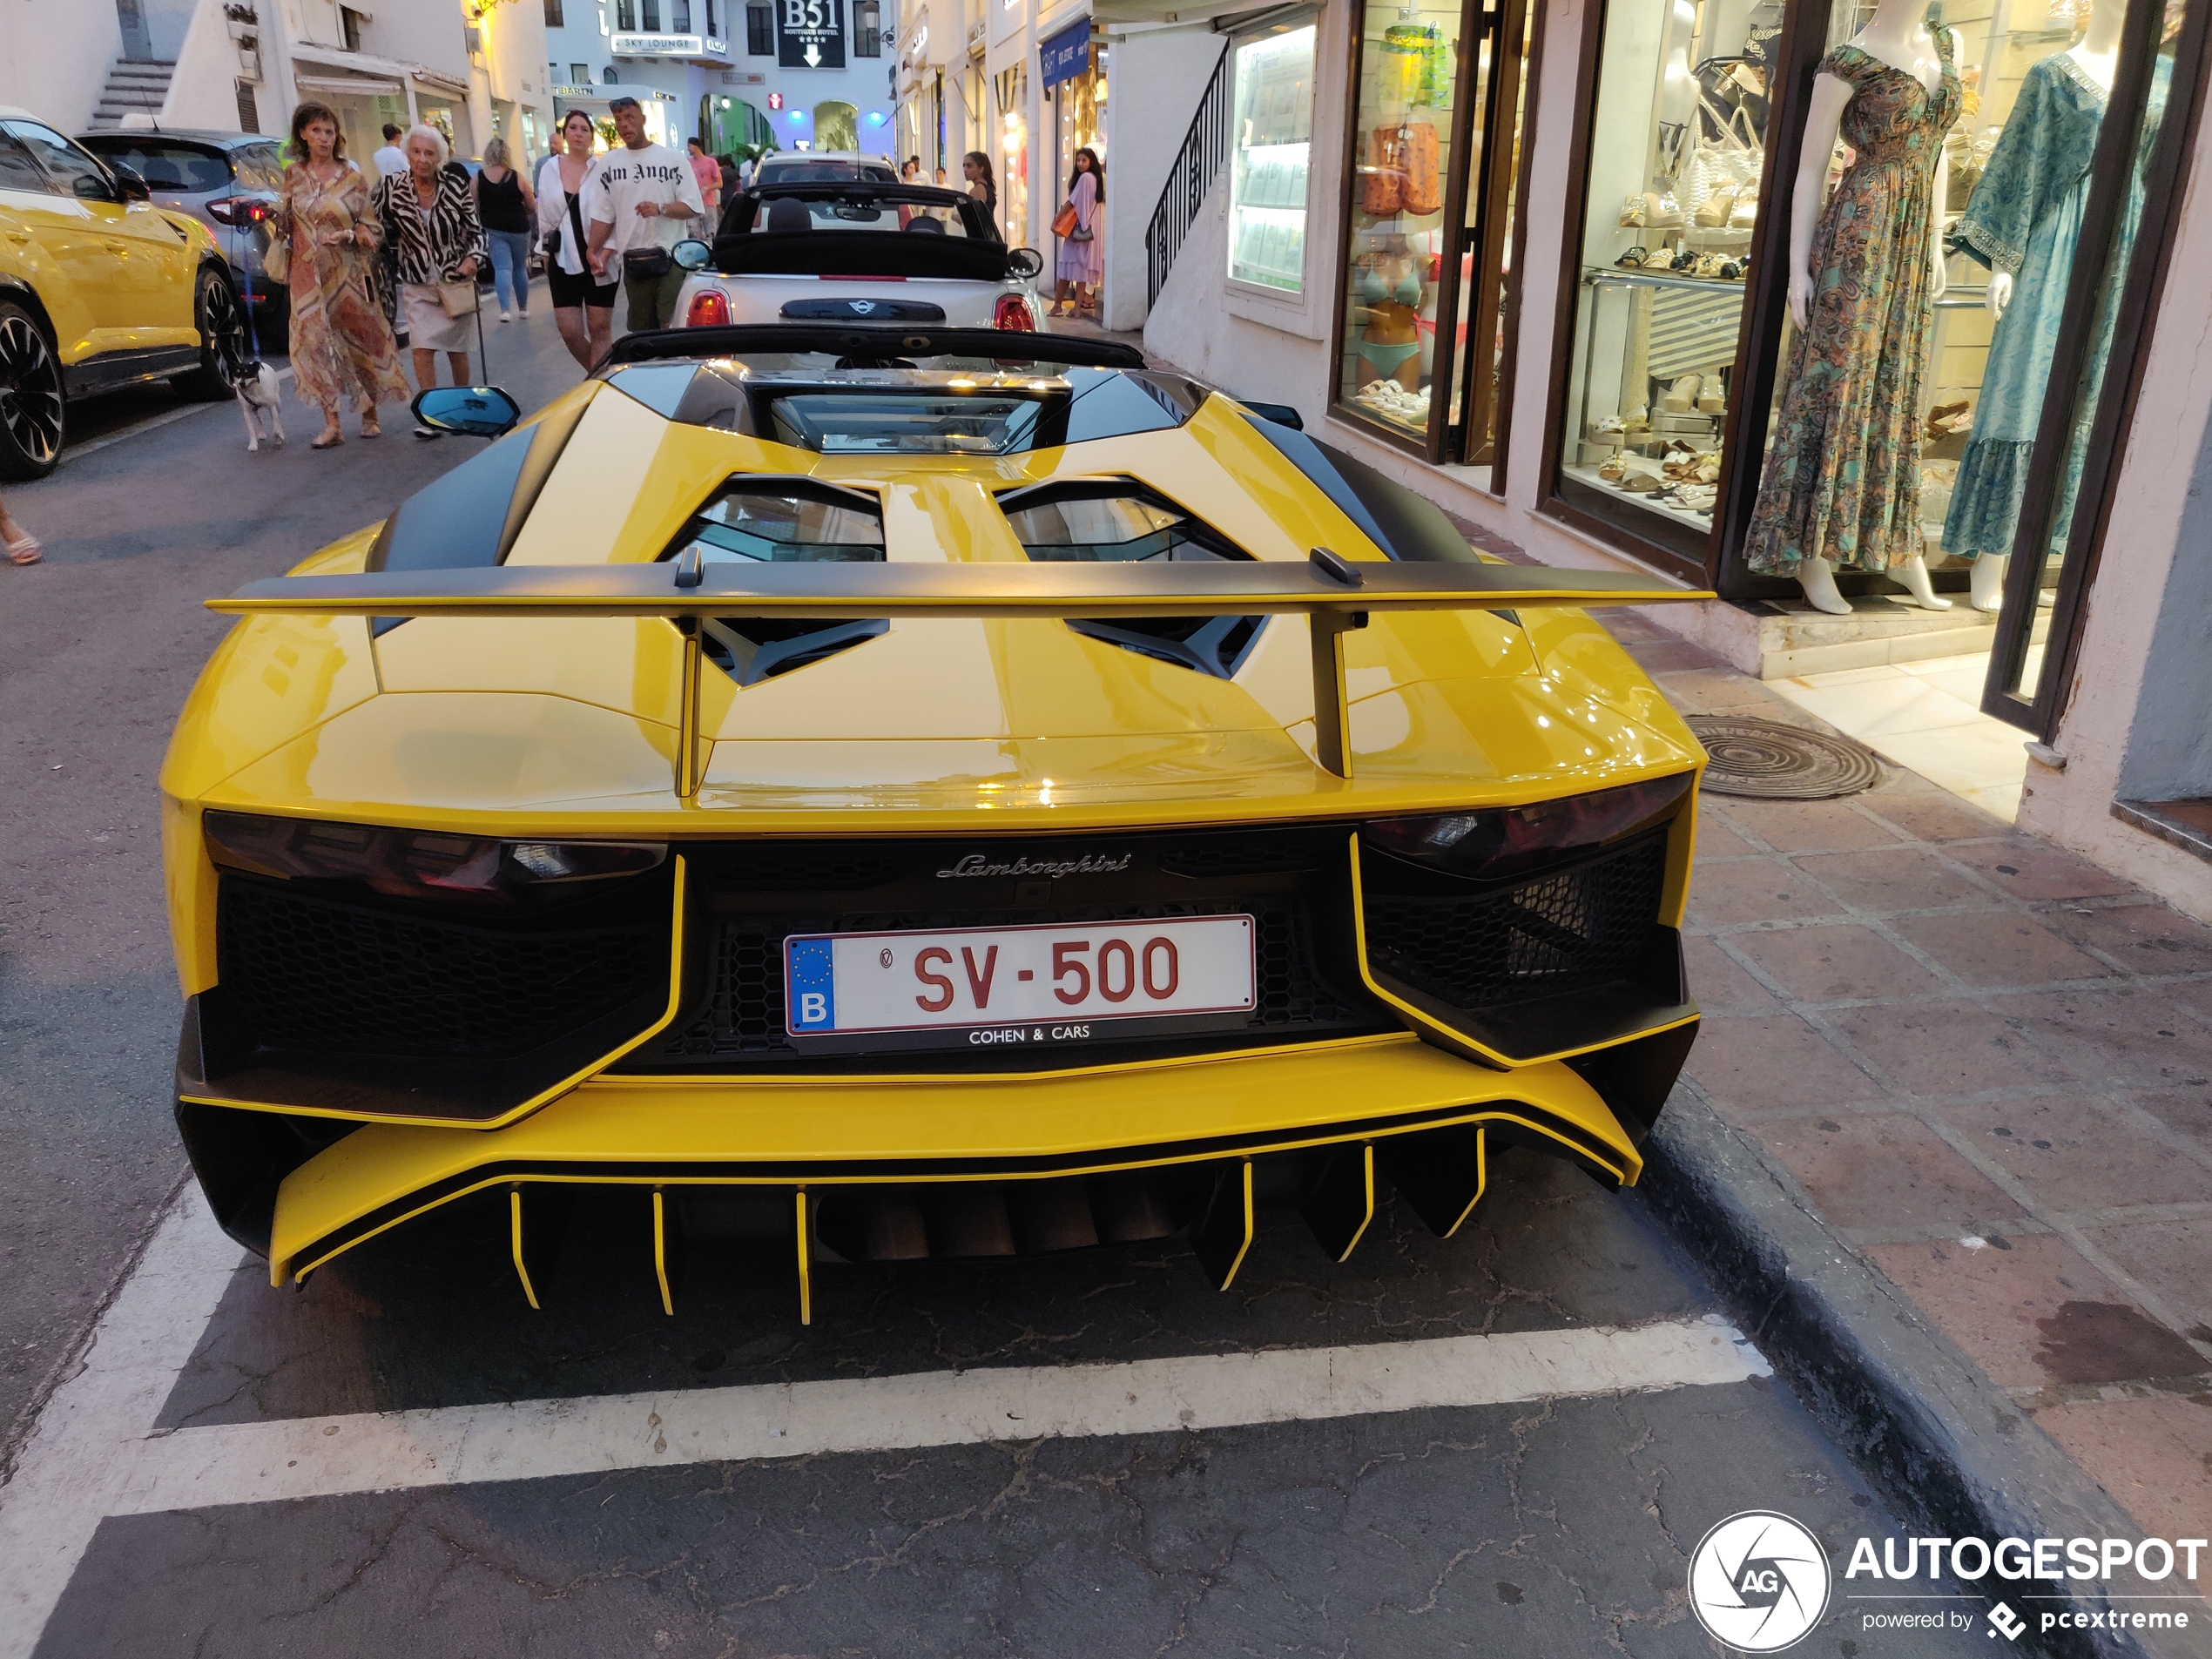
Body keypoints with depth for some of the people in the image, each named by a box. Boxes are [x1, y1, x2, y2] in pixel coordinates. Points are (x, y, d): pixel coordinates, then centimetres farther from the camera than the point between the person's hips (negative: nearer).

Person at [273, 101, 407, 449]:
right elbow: (287, 216, 18)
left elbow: (373, 227, -1)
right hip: (308, 273, 2)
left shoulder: (352, 178, -1)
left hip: (347, 273, -2)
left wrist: (350, 235, -19)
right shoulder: (294, 174, 7)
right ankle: (331, 424, -2)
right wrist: (277, 222, -3)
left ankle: (369, 413, 22)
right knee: (315, 342, -4)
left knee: (358, 339, 5)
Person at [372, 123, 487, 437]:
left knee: (456, 348, 12)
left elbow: (475, 229, -2)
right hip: (418, 284, 0)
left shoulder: (456, 184, -8)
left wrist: (474, 257, -17)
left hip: (456, 279, 0)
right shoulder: (392, 189, -8)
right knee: (422, 349, -11)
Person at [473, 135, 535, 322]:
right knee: (520, 268, 15)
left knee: (502, 268, -1)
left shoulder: (478, 179, -3)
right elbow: (533, 207, -1)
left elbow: (473, 207, -1)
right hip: (518, 228, 0)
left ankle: (504, 309, -18)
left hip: (493, 229, 0)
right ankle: (523, 307, 25)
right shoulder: (517, 178, -6)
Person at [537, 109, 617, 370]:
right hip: (563, 261, 3)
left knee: (600, 329, 0)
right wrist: (546, 253, 12)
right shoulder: (549, 170, 7)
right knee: (570, 332, -1)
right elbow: (544, 217, 12)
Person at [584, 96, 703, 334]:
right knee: (641, 330, 6)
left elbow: (693, 207, -1)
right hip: (632, 262, 3)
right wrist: (592, 251, 0)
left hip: (672, 257, -3)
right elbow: (603, 215, 10)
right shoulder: (608, 163, 10)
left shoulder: (671, 158, 3)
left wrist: (661, 209, -16)